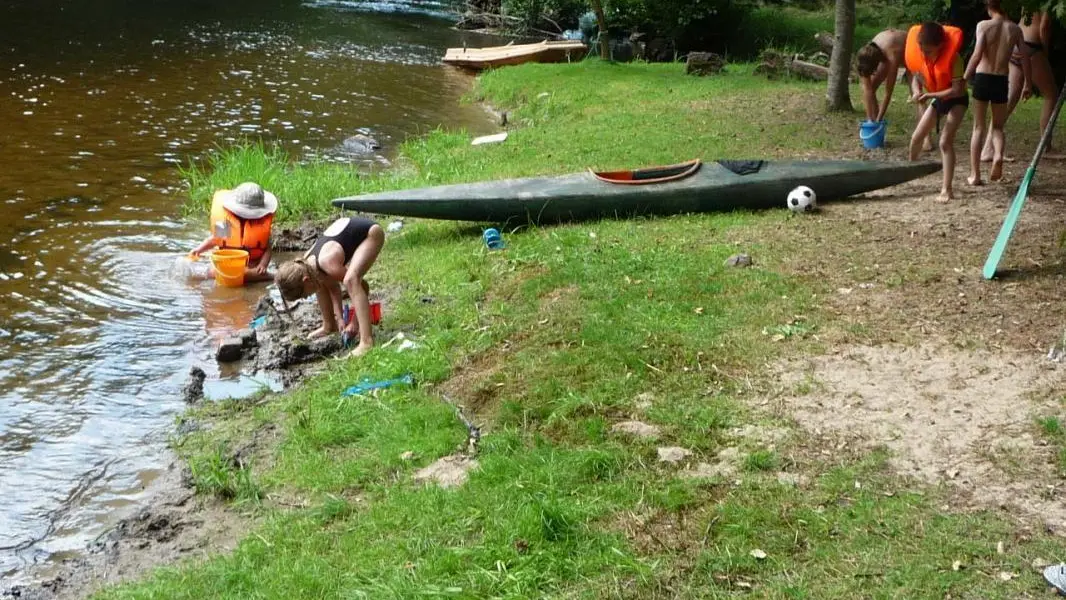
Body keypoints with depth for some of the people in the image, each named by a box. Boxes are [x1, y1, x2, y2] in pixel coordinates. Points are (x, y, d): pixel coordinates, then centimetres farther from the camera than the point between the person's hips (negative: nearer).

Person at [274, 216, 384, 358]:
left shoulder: (328, 264, -32)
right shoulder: (306, 265, -8)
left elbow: (362, 285, -20)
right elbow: (333, 287, 5)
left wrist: (355, 324, -12)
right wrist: (340, 318, -3)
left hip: (371, 233, -9)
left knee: (351, 280, -28)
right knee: (321, 280, 8)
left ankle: (367, 341, -30)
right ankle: (329, 326, 26)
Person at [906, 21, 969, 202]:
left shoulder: (953, 58, -31)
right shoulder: (922, 57, -14)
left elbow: (957, 89, -33)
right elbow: (916, 75, 0)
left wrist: (930, 95, -37)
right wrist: (916, 91, -22)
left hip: (957, 100, -6)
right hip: (938, 99, 7)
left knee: (945, 141, -21)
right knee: (916, 138, 9)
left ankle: (946, 189, -22)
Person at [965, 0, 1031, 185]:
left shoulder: (984, 25, -5)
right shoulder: (1015, 29, 3)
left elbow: (977, 55, -15)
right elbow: (1025, 58, 4)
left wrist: (964, 78, -7)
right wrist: (1028, 84, 15)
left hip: (982, 78, -1)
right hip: (1001, 81, 1)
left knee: (979, 127, 10)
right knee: (998, 126, 17)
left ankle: (975, 174, 7)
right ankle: (998, 155, -15)